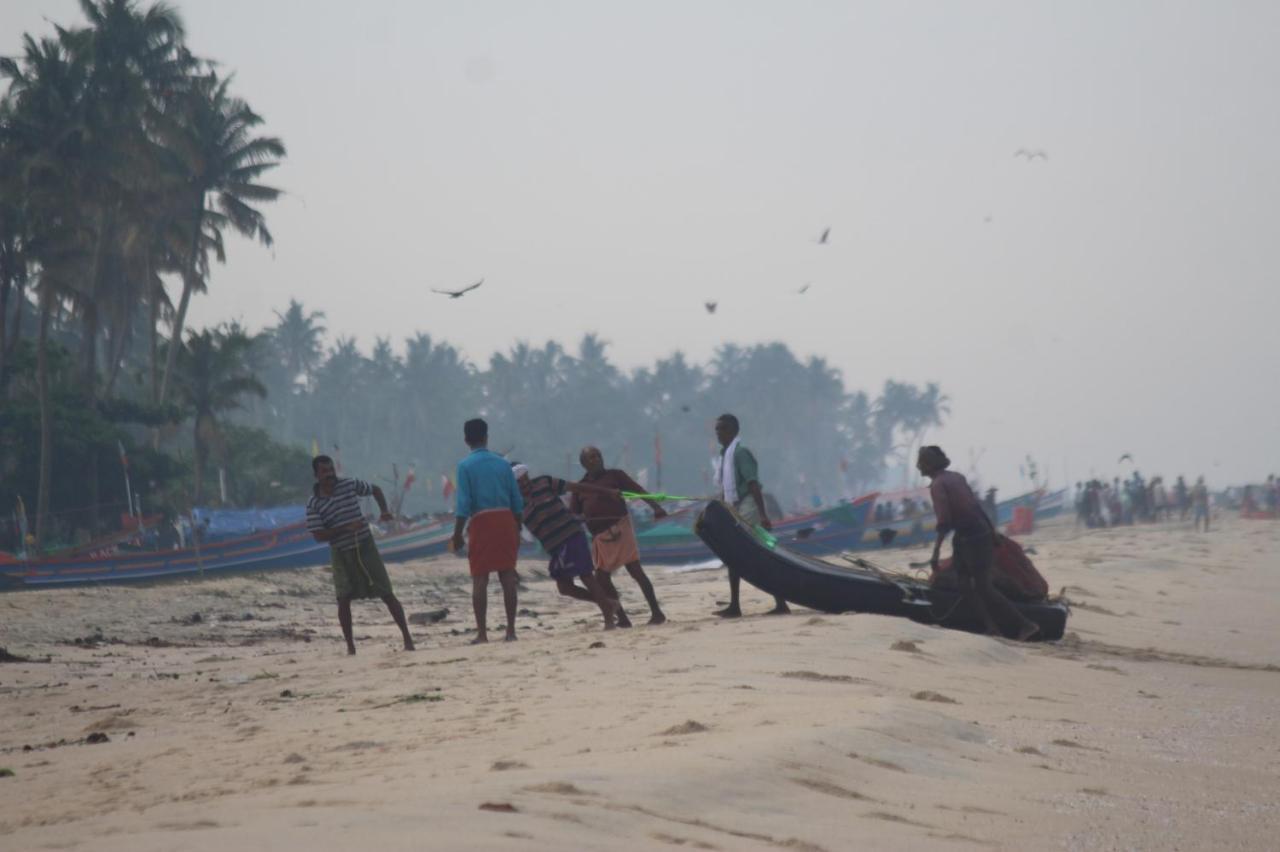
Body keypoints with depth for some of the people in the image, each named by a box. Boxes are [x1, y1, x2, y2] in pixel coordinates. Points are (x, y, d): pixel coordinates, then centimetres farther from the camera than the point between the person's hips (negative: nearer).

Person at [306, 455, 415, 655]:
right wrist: (345, 528, -23)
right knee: (344, 599, -5)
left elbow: (375, 489, 14)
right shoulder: (314, 504, -7)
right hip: (340, 554, 0)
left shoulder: (349, 485, -3)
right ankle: (350, 645, 8)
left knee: (386, 594, -2)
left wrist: (384, 510, -3)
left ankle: (407, 638, 1)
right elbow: (318, 535, -12)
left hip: (365, 546, 0)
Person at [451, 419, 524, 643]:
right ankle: (511, 630, 6)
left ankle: (482, 633, -3)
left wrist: (457, 534, -4)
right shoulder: (503, 463, 8)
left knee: (480, 579, 0)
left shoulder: (465, 466, -3)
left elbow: (463, 504, -9)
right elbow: (517, 501, 9)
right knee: (508, 577, 6)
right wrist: (517, 530, 17)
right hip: (506, 522, 3)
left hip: (481, 523, -3)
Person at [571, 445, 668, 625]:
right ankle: (622, 618, 9)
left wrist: (656, 507, -19)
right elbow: (573, 514, 16)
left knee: (635, 569, -13)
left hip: (620, 528, -6)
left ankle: (656, 612, -12)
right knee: (602, 577, 2)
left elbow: (638, 490, -5)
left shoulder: (613, 475, 3)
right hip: (600, 537, 6)